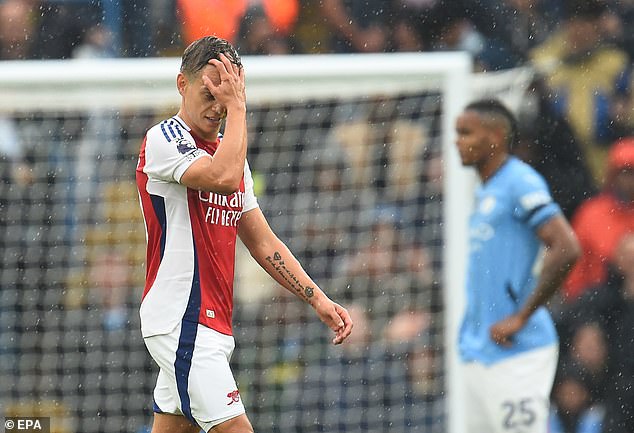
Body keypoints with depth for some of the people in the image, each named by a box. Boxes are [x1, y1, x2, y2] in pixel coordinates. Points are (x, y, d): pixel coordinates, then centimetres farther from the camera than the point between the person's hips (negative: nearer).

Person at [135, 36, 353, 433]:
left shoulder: (229, 154, 19)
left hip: (211, 324, 9)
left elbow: (264, 244, 20)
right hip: (181, 321, -9)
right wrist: (238, 106, -17)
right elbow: (224, 177, -27)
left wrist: (318, 300, 11)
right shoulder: (164, 139, -8)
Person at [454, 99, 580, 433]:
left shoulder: (520, 183, -10)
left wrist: (521, 318, -19)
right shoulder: (485, 193, 18)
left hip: (516, 353, -9)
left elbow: (566, 249, -21)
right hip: (476, 354, 9)